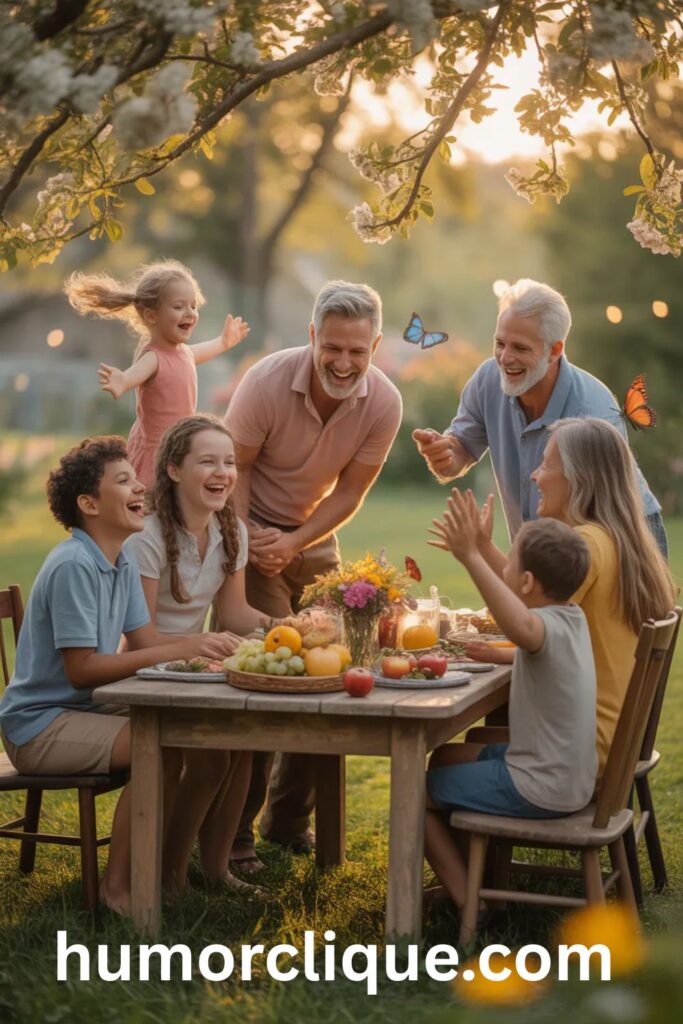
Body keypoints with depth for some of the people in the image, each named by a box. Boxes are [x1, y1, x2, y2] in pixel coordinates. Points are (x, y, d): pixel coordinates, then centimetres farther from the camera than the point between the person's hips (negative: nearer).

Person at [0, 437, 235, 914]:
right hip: (40, 725, -9)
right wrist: (178, 651, -27)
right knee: (160, 749, -25)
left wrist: (203, 643, -15)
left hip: (84, 710, 9)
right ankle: (118, 885, -14)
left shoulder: (124, 562, 8)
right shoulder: (74, 566, -21)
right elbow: (81, 670, -24)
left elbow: (146, 638, 4)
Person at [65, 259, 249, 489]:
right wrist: (121, 384, -67)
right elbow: (137, 372, -44)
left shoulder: (181, 350, 8)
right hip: (154, 455, -9)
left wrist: (224, 342, 51)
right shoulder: (152, 356, -20)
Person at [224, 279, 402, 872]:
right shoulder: (269, 381, -24)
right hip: (253, 532, -4)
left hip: (316, 537, 4)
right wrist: (246, 539, -25)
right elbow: (233, 467, -13)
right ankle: (233, 831, -4)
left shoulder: (383, 405, -15)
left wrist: (294, 543, -20)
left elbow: (348, 495, -7)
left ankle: (291, 820, 17)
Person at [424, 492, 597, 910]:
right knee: (446, 756, 26)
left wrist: (471, 557, -52)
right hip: (571, 778, 9)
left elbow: (523, 628, -52)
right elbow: (518, 596, 24)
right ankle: (473, 870, 29)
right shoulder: (572, 616, 1)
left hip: (540, 791, -9)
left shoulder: (548, 627, -25)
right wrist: (479, 547, 17)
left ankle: (468, 899, 3)